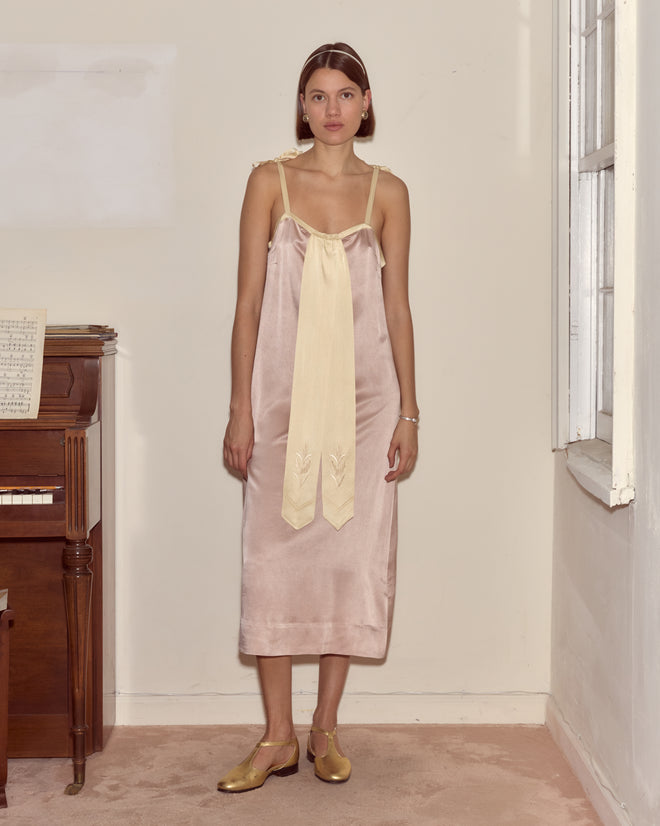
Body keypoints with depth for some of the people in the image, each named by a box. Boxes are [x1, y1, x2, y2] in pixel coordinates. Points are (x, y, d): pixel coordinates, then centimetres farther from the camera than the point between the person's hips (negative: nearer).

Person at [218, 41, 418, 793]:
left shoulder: (387, 192, 6)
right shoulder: (270, 181, 2)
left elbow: (397, 305, 6)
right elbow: (248, 302, 0)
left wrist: (407, 413, 1)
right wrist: (240, 410, -5)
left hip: (363, 393, 1)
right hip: (283, 389, -1)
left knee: (353, 552, 3)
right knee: (276, 553, 1)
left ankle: (325, 729, 17)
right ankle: (277, 738, 12)